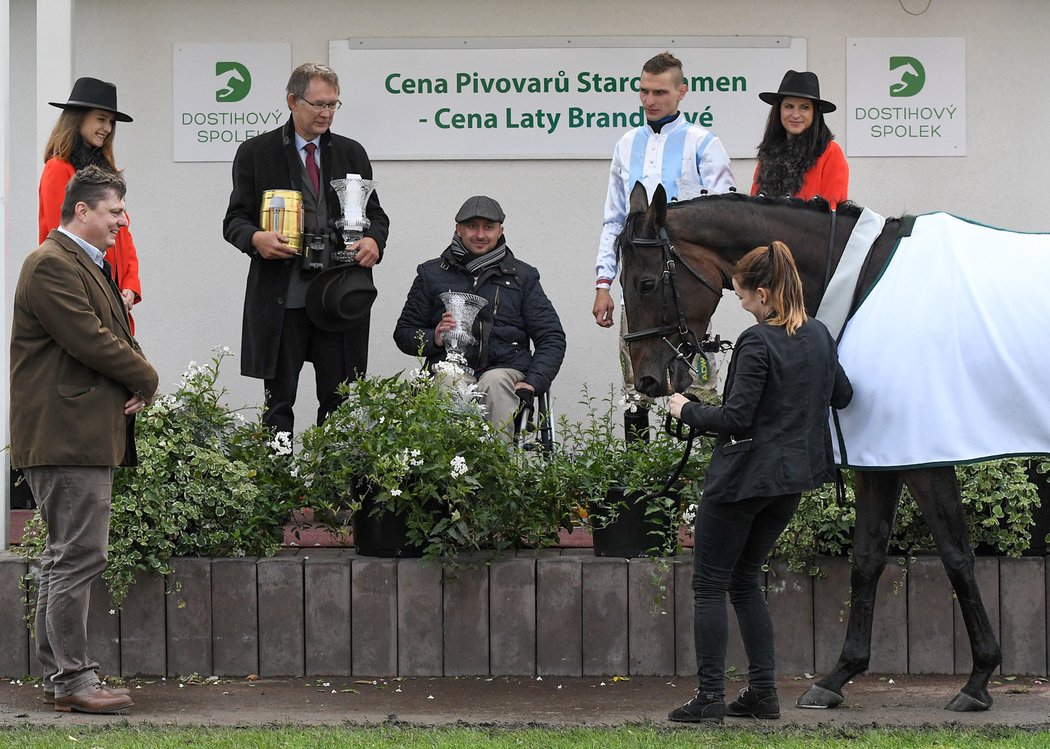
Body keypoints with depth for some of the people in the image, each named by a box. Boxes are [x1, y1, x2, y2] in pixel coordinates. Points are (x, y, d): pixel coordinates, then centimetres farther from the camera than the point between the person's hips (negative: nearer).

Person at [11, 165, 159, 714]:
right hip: (67, 437, -11)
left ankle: (58, 675, 19)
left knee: (63, 558, 13)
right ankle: (73, 680, -8)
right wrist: (146, 379, -7)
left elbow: (115, 335, 21)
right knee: (78, 556, -10)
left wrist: (137, 385, 1)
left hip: (86, 436, 11)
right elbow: (89, 339, -20)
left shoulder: (89, 265, 21)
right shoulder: (52, 265, -13)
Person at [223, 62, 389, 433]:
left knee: (341, 400, 2)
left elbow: (375, 213, 19)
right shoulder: (256, 152, 6)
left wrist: (374, 240, -5)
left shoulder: (351, 153, 15)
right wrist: (256, 239, -17)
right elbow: (235, 219, 6)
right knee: (278, 400, 1)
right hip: (281, 298, -2)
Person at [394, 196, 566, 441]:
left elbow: (552, 338, 14)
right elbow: (403, 333, 21)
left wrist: (532, 383, -3)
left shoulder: (522, 276, 18)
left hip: (504, 368, 0)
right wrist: (434, 339, -4)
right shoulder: (433, 274, 18)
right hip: (451, 368, 0)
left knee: (496, 381, -36)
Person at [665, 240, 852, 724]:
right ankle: (763, 692, 15)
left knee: (710, 585, 2)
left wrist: (687, 411, -5)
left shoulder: (757, 342, -18)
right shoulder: (819, 336, 5)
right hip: (795, 476, 8)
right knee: (744, 580, 19)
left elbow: (735, 418, -20)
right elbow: (841, 396, 18)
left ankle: (710, 697, -1)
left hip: (743, 477, -8)